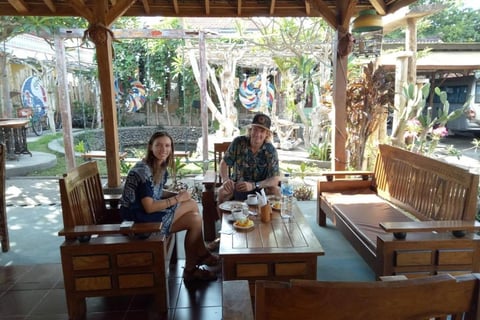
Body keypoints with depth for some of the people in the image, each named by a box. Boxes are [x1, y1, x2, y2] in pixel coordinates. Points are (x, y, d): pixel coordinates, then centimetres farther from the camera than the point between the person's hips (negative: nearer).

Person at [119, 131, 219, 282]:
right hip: (139, 220, -9)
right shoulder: (143, 170, -23)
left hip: (152, 213, 9)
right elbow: (149, 207, -24)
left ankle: (191, 268, 6)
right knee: (192, 205, -13)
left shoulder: (161, 166, 4)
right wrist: (177, 199, -16)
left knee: (195, 219, -5)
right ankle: (201, 255, 5)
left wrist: (178, 194, -2)